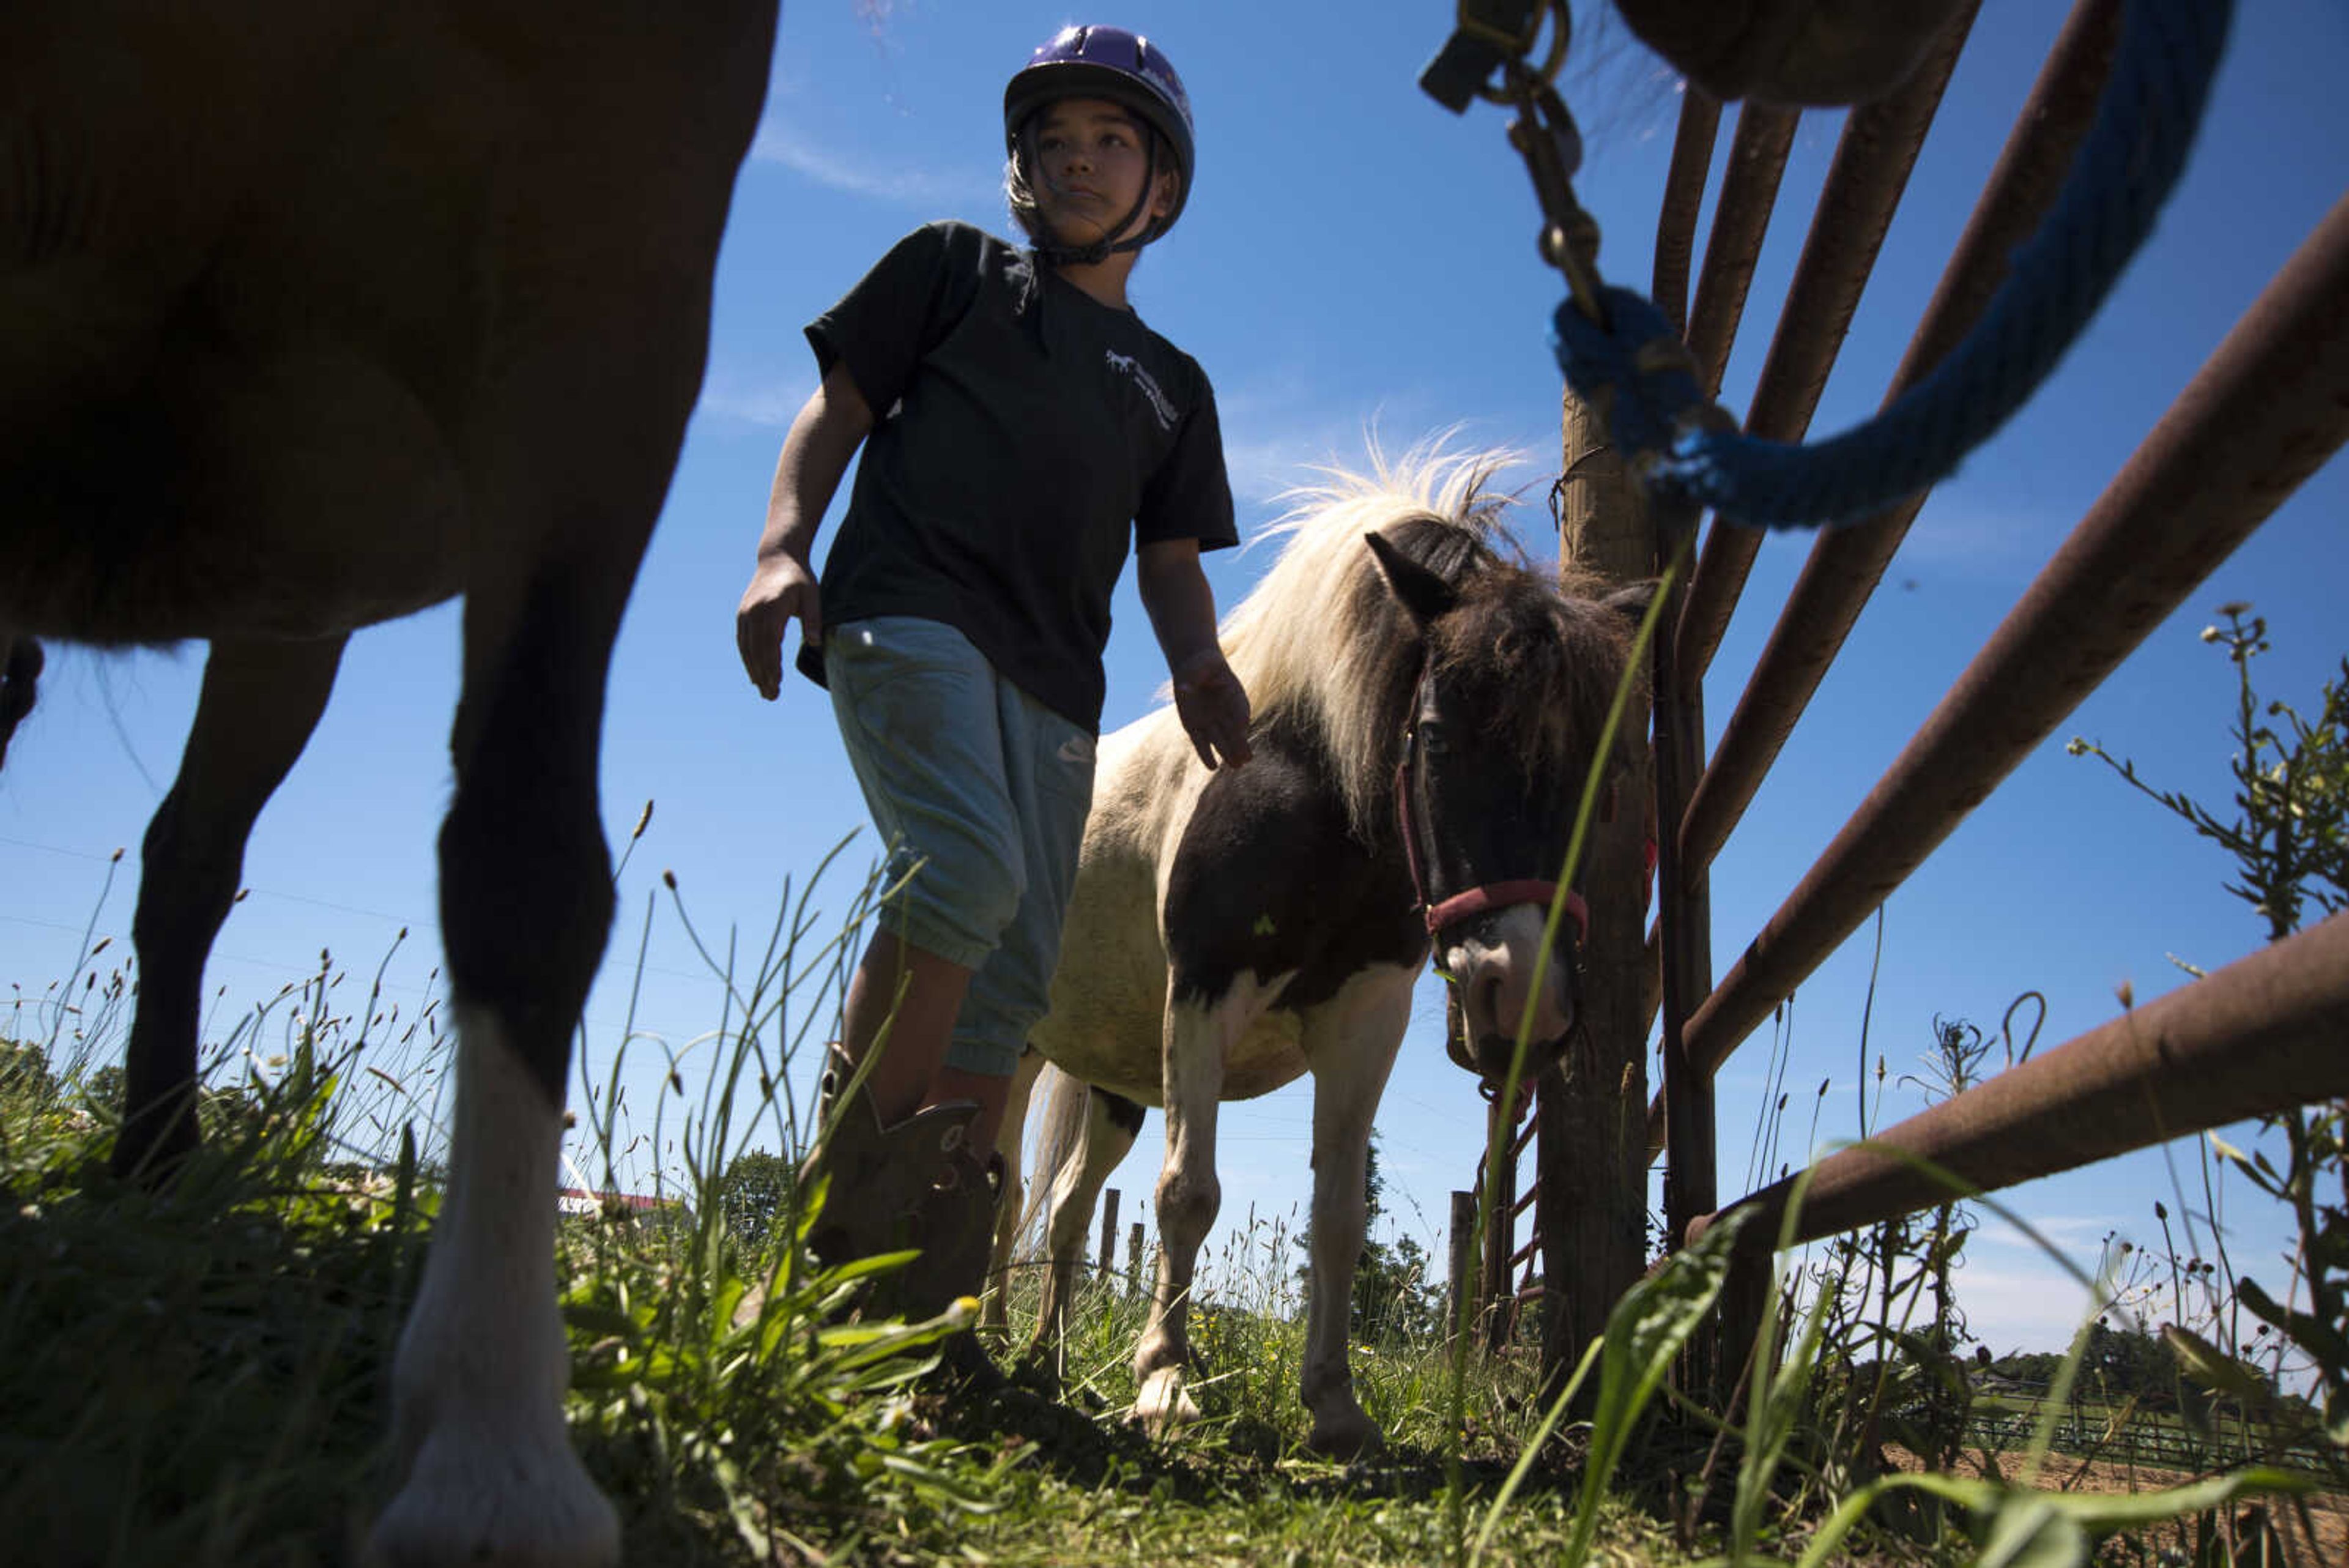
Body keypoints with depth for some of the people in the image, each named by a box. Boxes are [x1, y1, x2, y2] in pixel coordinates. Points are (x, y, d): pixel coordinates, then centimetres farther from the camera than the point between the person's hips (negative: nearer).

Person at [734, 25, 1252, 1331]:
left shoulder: (1173, 382, 27)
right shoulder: (954, 267, 18)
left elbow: (1171, 559, 21)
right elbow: (838, 411, 10)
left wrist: (1199, 667, -1)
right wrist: (783, 548, -7)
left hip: (1055, 681, 5)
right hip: (908, 610, -4)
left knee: (1015, 981, -4)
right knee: (970, 870, -28)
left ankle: (927, 1285, 0)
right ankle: (851, 1183, -15)